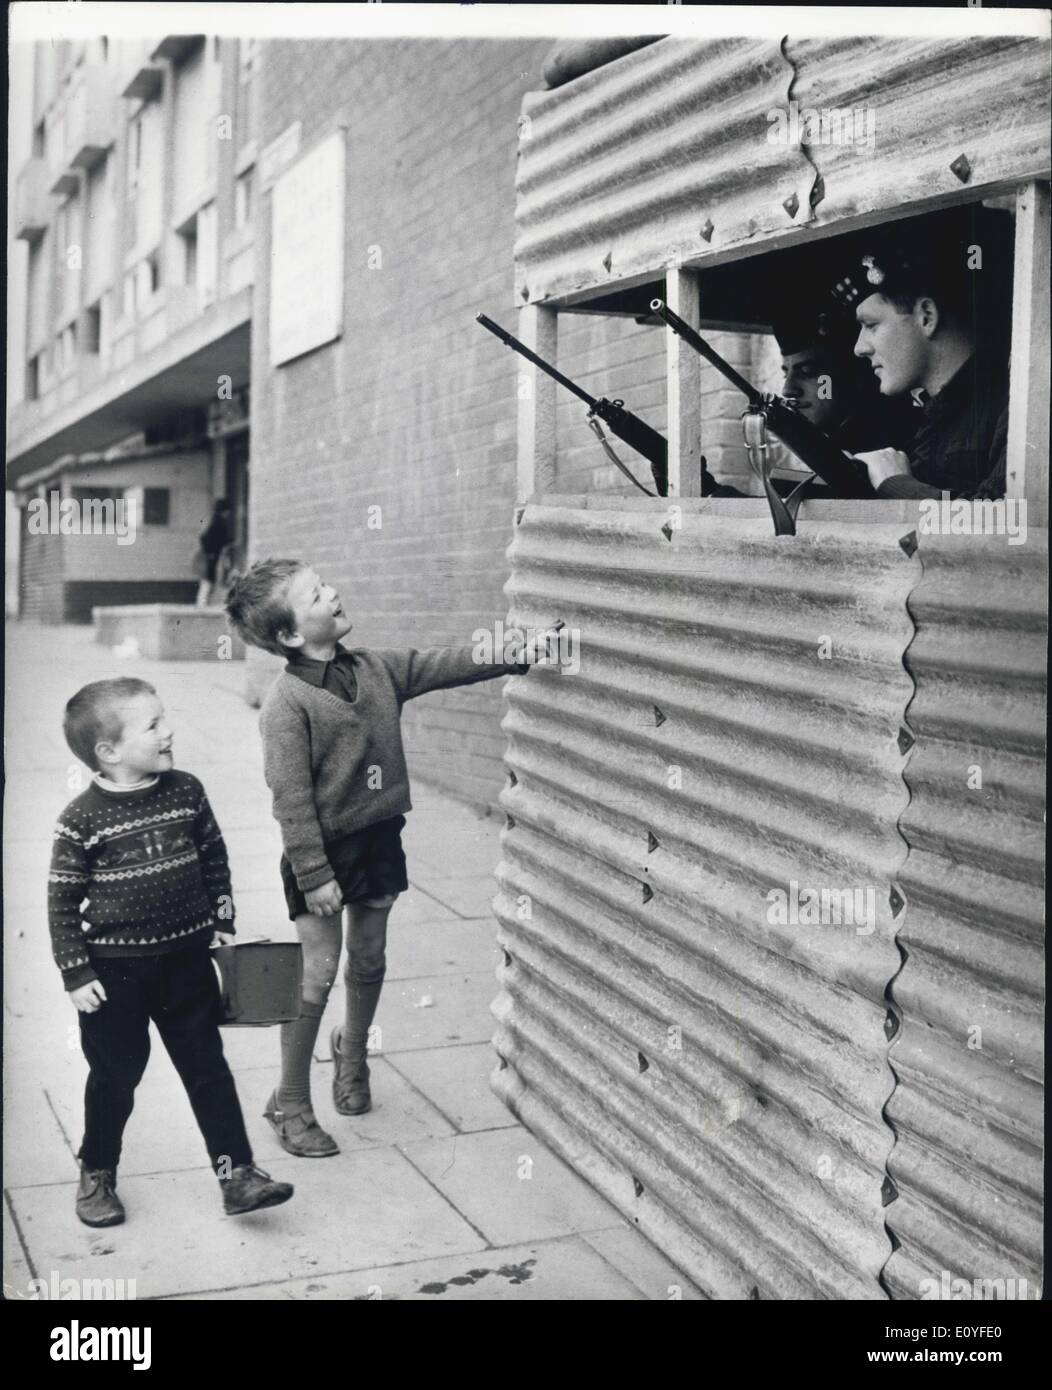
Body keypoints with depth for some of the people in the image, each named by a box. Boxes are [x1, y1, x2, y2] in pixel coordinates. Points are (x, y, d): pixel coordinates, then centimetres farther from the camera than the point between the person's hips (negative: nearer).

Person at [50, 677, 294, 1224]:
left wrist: (223, 922, 12)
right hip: (115, 971, -3)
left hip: (187, 959, 3)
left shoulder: (186, 792, -2)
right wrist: (76, 974, -9)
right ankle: (96, 1175, 32)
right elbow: (62, 901, -8)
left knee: (208, 1067, 8)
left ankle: (237, 1173, 14)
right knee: (115, 1076, 11)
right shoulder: (82, 819, -14)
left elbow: (214, 858, 11)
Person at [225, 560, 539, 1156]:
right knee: (318, 974, -2)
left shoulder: (375, 668, 2)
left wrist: (519, 653, -2)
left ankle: (352, 1049, 47)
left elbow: (443, 665, 5)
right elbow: (291, 798, -19)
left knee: (369, 962, 18)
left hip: (379, 838, 6)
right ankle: (290, 1103, 14)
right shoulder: (287, 703, -18)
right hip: (325, 851, -6)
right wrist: (314, 874, -20)